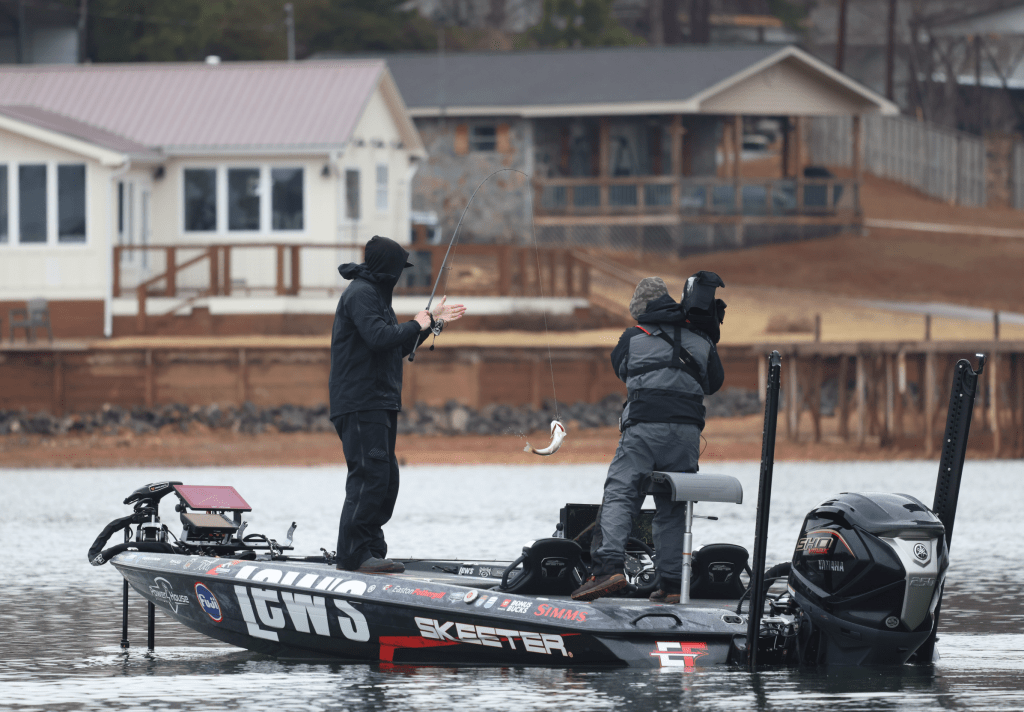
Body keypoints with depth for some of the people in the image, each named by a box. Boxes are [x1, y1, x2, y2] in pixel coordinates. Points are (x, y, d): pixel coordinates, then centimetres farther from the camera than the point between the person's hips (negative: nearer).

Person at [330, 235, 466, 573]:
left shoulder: (375, 294, 24)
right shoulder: (361, 293, -9)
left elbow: (398, 348, 29)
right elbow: (379, 337, -23)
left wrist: (433, 320, 30)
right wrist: (418, 324, -9)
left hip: (379, 404, 11)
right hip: (360, 403, -11)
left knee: (386, 478, 9)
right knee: (370, 475, -16)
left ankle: (373, 551, 11)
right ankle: (353, 554, -18)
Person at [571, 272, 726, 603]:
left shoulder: (632, 338, 9)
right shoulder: (700, 340, 14)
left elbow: (621, 368, 26)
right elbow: (714, 382, 25)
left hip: (644, 429, -3)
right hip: (688, 432, 3)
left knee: (619, 496, -9)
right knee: (672, 508, 9)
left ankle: (608, 566, -29)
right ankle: (670, 583, 5)